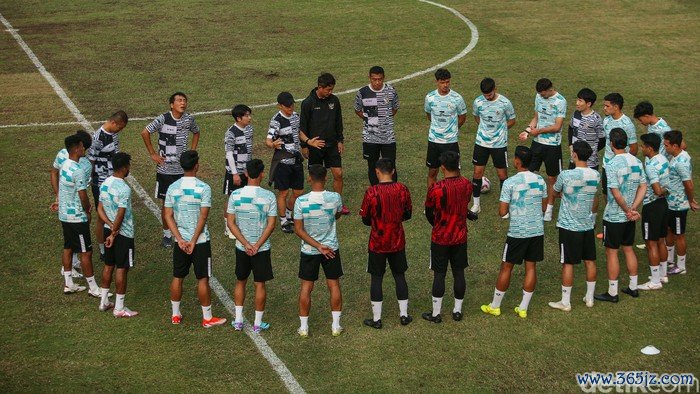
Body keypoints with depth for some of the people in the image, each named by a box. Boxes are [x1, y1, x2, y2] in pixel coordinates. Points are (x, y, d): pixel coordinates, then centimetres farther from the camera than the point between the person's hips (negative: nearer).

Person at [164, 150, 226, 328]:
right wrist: (194, 241, -12)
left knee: (177, 278, 14)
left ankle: (175, 315, 22)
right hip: (200, 240, -4)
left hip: (180, 240, 4)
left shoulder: (173, 188, -1)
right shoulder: (203, 188, -12)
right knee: (203, 279, 3)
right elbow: (203, 217, -16)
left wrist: (180, 239, -7)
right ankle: (207, 318, 10)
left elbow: (168, 216, -4)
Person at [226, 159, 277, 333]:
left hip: (241, 247, 2)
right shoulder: (269, 196, -14)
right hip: (262, 248, -2)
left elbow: (231, 223, -9)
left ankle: (238, 320, 21)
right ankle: (257, 323, 15)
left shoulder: (235, 195, -8)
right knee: (260, 284, 9)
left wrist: (246, 244, -9)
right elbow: (271, 225, -15)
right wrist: (257, 246, -11)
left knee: (240, 282, 18)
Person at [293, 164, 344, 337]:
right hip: (331, 248, 1)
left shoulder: (301, 201, -18)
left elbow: (298, 230, -15)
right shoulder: (335, 198, -14)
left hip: (309, 250, -1)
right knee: (334, 285, 13)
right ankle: (336, 326, 18)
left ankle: (304, 327, 17)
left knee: (306, 287, 11)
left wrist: (318, 246, -12)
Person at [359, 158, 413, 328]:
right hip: (398, 242, 3)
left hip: (377, 243, -3)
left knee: (377, 278, 8)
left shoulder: (371, 192, -18)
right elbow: (407, 214, 4)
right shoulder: (402, 189, -8)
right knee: (399, 276, 17)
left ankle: (376, 319, 14)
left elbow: (365, 220, -8)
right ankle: (404, 314, 24)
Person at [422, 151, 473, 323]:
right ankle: (457, 311, 23)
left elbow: (429, 213, -6)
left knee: (439, 274, 6)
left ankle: (436, 313, 14)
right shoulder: (467, 185, -7)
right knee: (459, 272, 13)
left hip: (440, 239, -3)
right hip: (460, 237, 4)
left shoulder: (436, 189, -20)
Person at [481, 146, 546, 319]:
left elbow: (502, 212, -14)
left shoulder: (510, 183, -15)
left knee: (506, 267, 8)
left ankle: (495, 306, 18)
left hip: (517, 232, -4)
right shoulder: (540, 180, 1)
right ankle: (523, 308, 15)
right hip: (537, 231, 4)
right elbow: (544, 207, 10)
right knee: (530, 267, 10)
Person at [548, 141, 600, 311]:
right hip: (588, 225, 5)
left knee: (568, 263, 2)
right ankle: (589, 298, 25)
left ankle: (565, 302, 9)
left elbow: (554, 193, -1)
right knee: (590, 261, 14)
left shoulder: (566, 175, -19)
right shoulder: (596, 175, -3)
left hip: (569, 226, -5)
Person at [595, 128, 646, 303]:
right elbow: (643, 187, 1)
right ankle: (633, 288, 27)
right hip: (630, 216, 7)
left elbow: (616, 193, -24)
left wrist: (628, 211, -12)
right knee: (628, 249, 19)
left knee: (611, 252, 3)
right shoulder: (636, 162, 1)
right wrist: (633, 209, -6)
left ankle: (612, 293, 9)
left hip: (614, 216, -7)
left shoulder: (612, 165, -21)